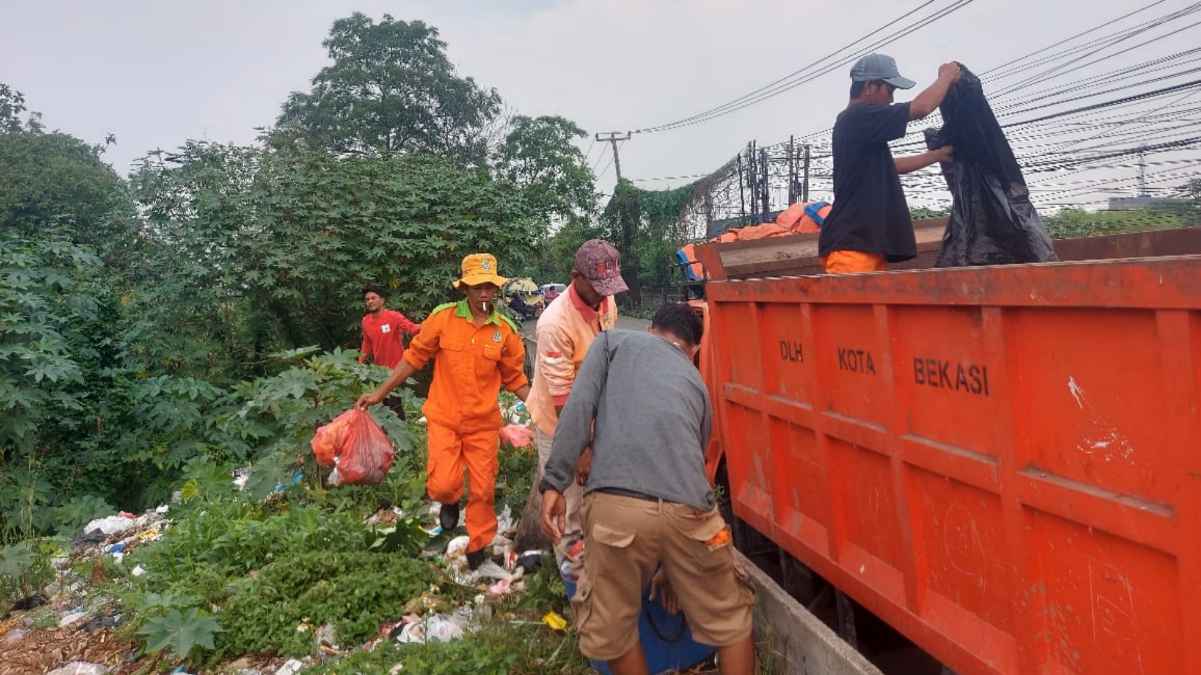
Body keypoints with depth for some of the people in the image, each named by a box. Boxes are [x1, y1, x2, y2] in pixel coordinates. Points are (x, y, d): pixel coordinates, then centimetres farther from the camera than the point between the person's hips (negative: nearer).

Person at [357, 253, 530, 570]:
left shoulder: (505, 329, -5)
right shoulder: (443, 317, -10)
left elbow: (514, 378, 4)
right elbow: (414, 357, 0)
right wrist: (380, 392, 0)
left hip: (483, 422, 1)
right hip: (444, 418, -1)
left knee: (483, 489, 8)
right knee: (442, 484, -7)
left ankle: (478, 544, 32)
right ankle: (450, 502, 31)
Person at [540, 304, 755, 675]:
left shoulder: (615, 341, 22)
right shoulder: (697, 383, 30)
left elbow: (579, 406, 3)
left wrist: (555, 483, 3)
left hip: (616, 505, -2)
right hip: (688, 509, 3)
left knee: (610, 630, 20)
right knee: (729, 619, 25)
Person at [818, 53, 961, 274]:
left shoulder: (857, 124, 22)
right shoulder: (858, 117, -9)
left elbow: (892, 165, 34)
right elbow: (922, 107, -10)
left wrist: (939, 154, 34)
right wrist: (946, 77, 8)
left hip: (864, 242, 11)